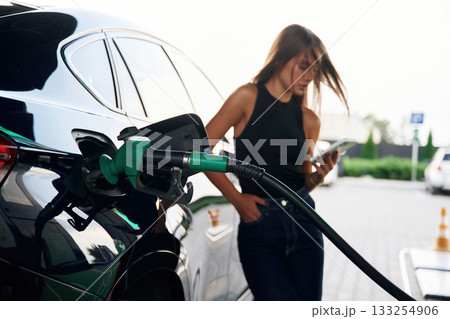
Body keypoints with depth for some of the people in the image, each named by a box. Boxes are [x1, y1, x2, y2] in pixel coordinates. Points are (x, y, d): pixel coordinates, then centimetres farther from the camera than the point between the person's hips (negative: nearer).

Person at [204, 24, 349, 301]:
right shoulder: (248, 97, -1)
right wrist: (237, 198, -8)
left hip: (303, 222, 5)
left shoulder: (309, 120, 12)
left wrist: (320, 174, -5)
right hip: (259, 227, -5)